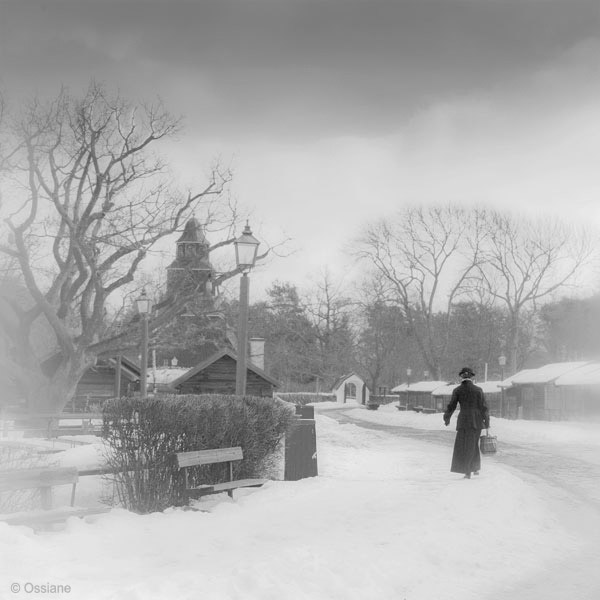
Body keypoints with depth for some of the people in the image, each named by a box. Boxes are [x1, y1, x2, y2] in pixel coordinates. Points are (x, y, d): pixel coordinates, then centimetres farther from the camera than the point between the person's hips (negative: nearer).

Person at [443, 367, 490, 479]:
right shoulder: (478, 390, -3)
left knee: (465, 446, 7)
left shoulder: (457, 390, -4)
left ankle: (468, 472, -1)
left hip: (464, 420, -1)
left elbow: (451, 407, -2)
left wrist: (447, 418, 13)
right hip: (477, 420, 1)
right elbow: (484, 407, -2)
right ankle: (475, 468, 24)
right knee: (474, 444, 19)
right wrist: (487, 422, 6)